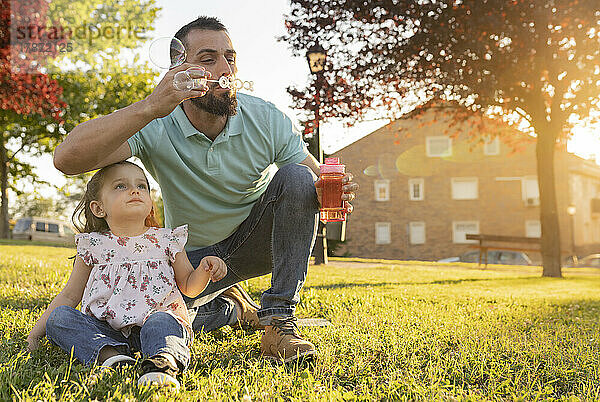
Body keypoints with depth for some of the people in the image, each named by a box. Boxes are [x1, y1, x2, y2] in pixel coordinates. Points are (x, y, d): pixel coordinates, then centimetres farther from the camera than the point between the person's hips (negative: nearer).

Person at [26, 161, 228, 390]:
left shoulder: (166, 240, 7)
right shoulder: (94, 245, 8)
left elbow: (189, 286, 13)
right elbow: (70, 296, 16)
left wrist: (205, 269, -9)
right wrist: (38, 330, 9)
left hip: (153, 322, -2)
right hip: (105, 330, 2)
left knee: (161, 321, -33)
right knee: (59, 317, -19)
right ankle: (109, 354, -41)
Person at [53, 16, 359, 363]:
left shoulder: (266, 119, -17)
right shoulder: (156, 126, -22)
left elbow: (319, 184, -13)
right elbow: (68, 158, -37)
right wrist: (150, 107, -48)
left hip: (258, 240, 1)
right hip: (195, 255, 0)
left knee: (296, 177, -27)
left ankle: (279, 320, -22)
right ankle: (232, 306, 8)